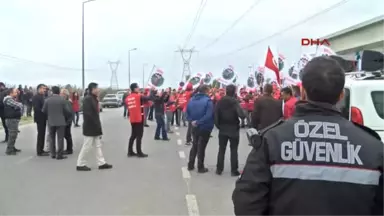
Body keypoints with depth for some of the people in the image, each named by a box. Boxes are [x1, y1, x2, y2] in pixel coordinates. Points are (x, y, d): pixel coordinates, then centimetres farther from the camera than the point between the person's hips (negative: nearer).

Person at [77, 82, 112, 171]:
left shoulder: (93, 99, 14)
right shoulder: (87, 99, -18)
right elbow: (87, 114, -25)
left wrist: (97, 125, 13)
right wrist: (96, 124, -20)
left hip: (94, 127, 10)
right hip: (90, 127, -10)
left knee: (98, 145, 12)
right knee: (87, 146, -1)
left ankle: (101, 163, 17)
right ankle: (80, 164, 10)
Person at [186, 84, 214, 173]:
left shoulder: (191, 100, 4)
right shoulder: (208, 100, -17)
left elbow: (187, 113, 7)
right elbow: (208, 115, -27)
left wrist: (192, 121, -3)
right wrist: (199, 122, -22)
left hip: (194, 127, 6)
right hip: (205, 128, -6)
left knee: (194, 146, 20)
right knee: (201, 147, 5)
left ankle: (190, 165, 24)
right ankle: (200, 167, 14)